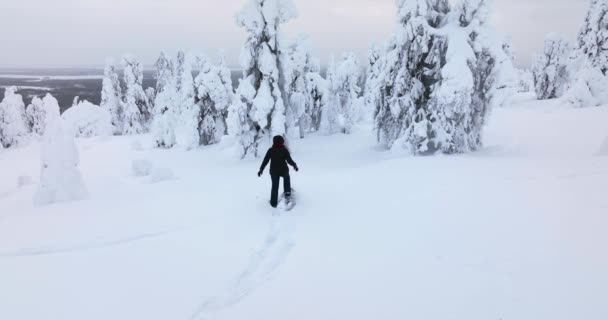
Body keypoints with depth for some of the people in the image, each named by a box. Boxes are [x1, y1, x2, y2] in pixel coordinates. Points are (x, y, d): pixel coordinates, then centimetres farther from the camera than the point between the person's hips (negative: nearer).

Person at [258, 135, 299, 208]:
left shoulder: (270, 150, -5)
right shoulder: (284, 150, -12)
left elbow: (265, 161, -4)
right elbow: (289, 160, -14)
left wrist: (261, 169, 5)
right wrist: (294, 165, 5)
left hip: (274, 171, 2)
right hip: (283, 170, -1)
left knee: (275, 186, 16)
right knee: (286, 177, 32)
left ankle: (274, 203, 21)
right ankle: (287, 194, 27)